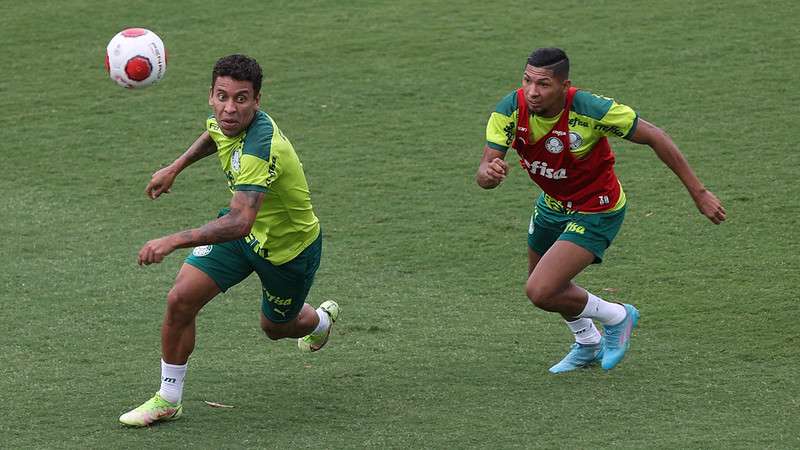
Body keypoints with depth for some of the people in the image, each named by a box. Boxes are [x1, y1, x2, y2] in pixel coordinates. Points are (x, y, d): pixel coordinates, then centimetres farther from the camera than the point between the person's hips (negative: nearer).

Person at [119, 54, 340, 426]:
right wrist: (176, 167, 11)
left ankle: (321, 319, 58)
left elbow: (240, 223, -51)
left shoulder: (260, 149, -41)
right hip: (244, 229, 6)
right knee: (180, 299, -12)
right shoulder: (226, 122, -16)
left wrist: (174, 241, -57)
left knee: (277, 327, 21)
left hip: (290, 246, -6)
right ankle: (168, 401, 4)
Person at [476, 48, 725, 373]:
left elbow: (653, 136, -22)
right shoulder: (511, 110, -23)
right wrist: (489, 173, -50)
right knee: (543, 283, 25)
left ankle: (616, 317, 11)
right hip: (553, 204, 6)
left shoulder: (590, 110, -34)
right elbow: (484, 175, -23)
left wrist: (698, 192, -19)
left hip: (595, 213, -6)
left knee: (540, 292, -17)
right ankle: (588, 344, 55)